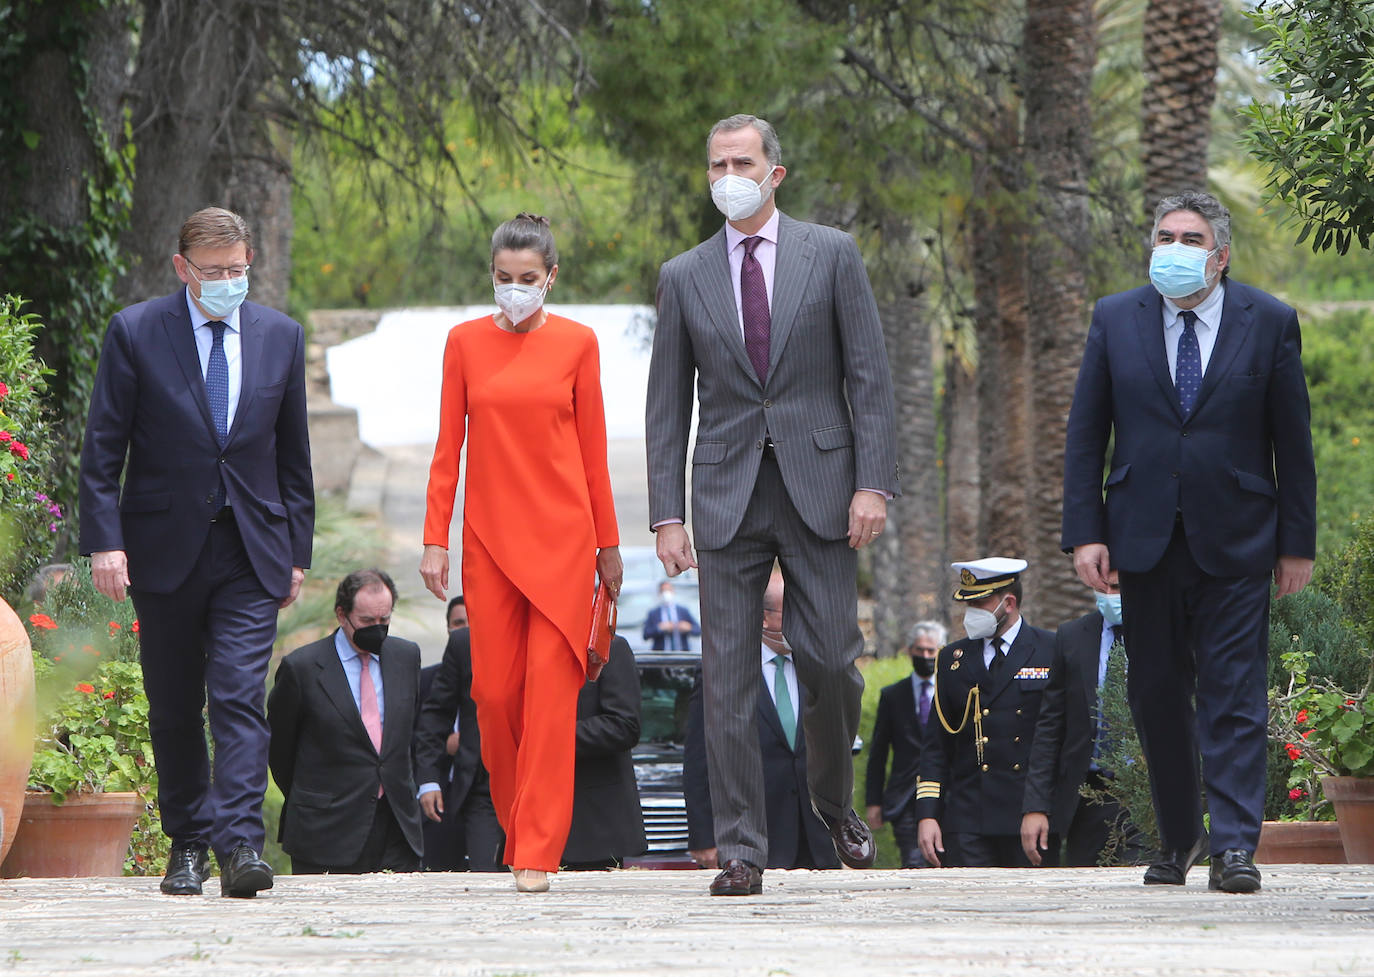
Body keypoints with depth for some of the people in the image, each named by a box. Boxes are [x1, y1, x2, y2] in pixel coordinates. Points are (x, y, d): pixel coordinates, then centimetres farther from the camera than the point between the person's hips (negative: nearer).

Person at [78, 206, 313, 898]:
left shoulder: (280, 336, 8)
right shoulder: (134, 333, -1)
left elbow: (293, 453, 13)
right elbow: (102, 450, -2)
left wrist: (296, 549, 10)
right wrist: (105, 540, -11)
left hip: (252, 551, 1)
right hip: (166, 548, -1)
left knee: (240, 696, -12)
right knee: (174, 709, 7)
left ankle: (241, 844, -19)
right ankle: (188, 842, 19)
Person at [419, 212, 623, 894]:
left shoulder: (576, 343, 3)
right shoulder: (466, 342, 5)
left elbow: (592, 449, 6)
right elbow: (448, 447, 6)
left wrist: (607, 543, 8)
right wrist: (435, 540, 1)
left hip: (562, 533, -1)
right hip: (490, 534, 1)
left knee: (551, 688, -7)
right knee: (495, 688, 1)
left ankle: (537, 854, -6)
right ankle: (517, 819, 25)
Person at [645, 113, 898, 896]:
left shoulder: (832, 256, 5)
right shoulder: (685, 278, 9)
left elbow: (870, 376, 2)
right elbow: (667, 407, 9)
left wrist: (873, 483, -8)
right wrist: (666, 514, 0)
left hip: (819, 490, -1)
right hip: (727, 497, 1)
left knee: (832, 660, -4)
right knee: (729, 677, -3)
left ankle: (835, 797, 25)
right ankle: (743, 851, 1)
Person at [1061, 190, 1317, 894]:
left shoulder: (1269, 323, 1)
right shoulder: (1115, 320, 6)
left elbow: (1293, 441, 3)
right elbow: (1085, 436, 5)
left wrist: (1297, 542, 1)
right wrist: (1085, 532, -3)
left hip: (1234, 544, -2)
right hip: (1145, 541, 2)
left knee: (1234, 697, -6)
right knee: (1156, 696, 7)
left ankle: (1234, 847, -7)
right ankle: (1178, 838, 21)